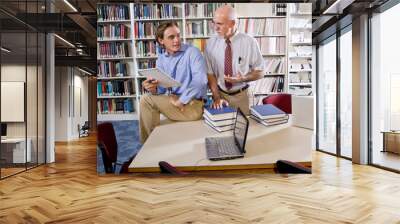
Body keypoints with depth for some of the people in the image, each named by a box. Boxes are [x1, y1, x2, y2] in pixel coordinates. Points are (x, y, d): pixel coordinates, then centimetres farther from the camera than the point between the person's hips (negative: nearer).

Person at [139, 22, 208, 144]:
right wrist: (154, 88, -19)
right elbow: (162, 88, 5)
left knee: (147, 99, -14)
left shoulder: (192, 52, -10)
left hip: (192, 104, -7)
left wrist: (181, 101, -21)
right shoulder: (161, 59, 9)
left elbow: (200, 81, -24)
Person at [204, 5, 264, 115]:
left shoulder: (250, 42, -10)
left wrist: (242, 78, -20)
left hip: (242, 95, -1)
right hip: (221, 94, 1)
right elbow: (210, 73, -5)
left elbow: (260, 72, -3)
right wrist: (217, 97, -16)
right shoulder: (211, 44, -5)